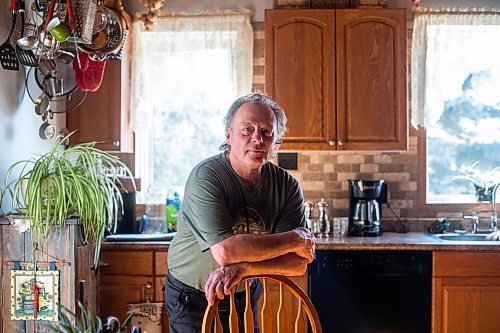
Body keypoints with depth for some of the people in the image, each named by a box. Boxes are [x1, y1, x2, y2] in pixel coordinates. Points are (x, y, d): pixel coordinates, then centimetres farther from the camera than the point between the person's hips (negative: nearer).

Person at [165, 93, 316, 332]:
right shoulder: (205, 177, -24)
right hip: (193, 298, -4)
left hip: (247, 295, 4)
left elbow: (298, 263, -17)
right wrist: (294, 239, -24)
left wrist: (242, 267, -34)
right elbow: (225, 251, -35)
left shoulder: (287, 186, -11)